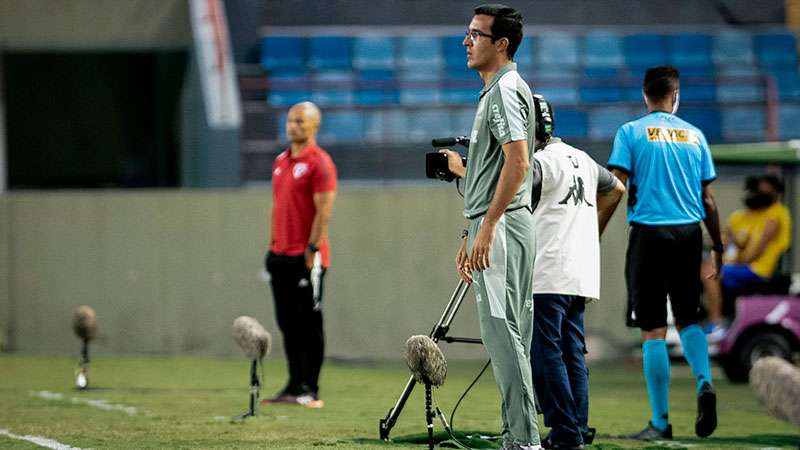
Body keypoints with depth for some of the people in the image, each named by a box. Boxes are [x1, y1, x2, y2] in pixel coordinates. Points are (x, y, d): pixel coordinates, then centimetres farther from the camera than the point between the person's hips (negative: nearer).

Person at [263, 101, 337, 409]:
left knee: (309, 323, -5)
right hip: (281, 256, 8)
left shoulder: (319, 163, -9)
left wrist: (312, 250, -18)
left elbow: (324, 211, -14)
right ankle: (295, 386, 15)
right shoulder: (281, 161, 16)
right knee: (287, 323, 9)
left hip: (306, 257, -8)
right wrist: (273, 246, 16)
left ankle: (310, 391, -3)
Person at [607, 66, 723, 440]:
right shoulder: (694, 135, 10)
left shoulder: (631, 132, 1)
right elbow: (709, 201, 11)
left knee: (653, 331, 0)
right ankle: (704, 382, -10)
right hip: (689, 233, 3)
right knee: (688, 319, 17)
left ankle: (660, 421, -1)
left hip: (649, 233, -3)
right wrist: (717, 248, 18)